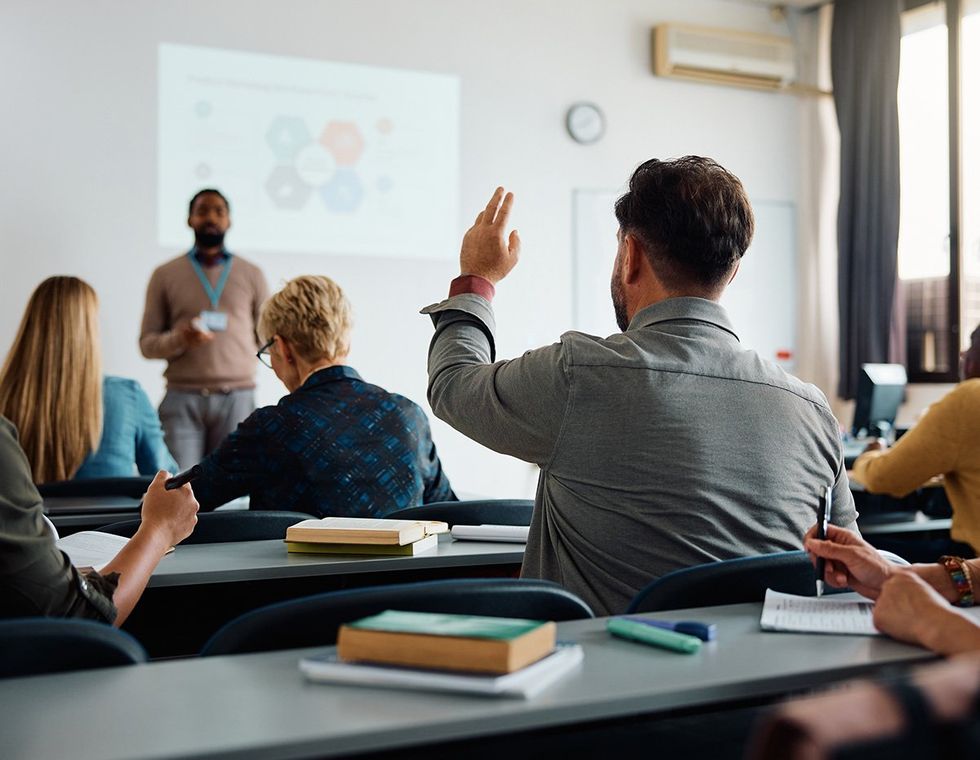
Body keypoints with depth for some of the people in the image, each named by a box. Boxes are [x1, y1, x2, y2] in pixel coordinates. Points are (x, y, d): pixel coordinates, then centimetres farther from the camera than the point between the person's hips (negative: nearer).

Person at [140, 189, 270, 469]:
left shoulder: (251, 275, 11)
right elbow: (147, 343, 6)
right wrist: (179, 339, -13)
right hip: (182, 398, 0)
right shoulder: (165, 275, 9)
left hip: (236, 398, 1)